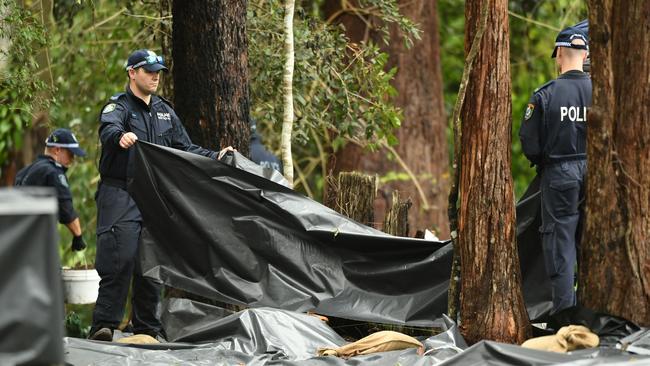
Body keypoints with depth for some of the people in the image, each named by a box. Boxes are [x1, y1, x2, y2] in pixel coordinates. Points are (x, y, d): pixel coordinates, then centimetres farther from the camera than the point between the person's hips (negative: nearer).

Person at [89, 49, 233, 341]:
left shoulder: (164, 111, 18)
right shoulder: (118, 106, -4)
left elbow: (184, 148, 23)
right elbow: (108, 129, -27)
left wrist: (215, 158, 8)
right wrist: (120, 136, -51)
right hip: (120, 196, -6)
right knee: (120, 260, -15)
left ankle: (148, 326, 15)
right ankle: (103, 325, -16)